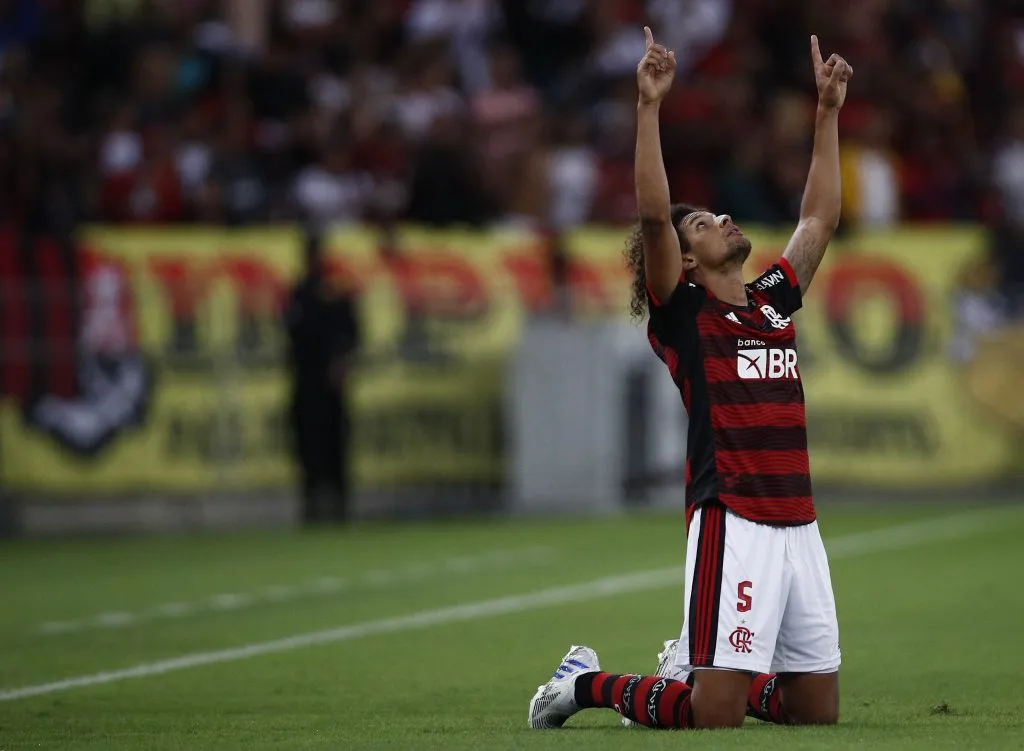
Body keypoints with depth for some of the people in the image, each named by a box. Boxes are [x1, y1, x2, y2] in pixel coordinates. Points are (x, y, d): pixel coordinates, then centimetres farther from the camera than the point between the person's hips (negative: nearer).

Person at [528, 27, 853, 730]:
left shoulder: (774, 301, 18)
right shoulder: (682, 310, 0)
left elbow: (819, 220, 26)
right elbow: (654, 215, -13)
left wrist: (829, 114, 24)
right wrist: (650, 106, -17)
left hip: (799, 527, 7)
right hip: (732, 522, -7)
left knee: (819, 710, 9)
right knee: (714, 714, -10)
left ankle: (690, 667, 32)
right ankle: (588, 684, 14)